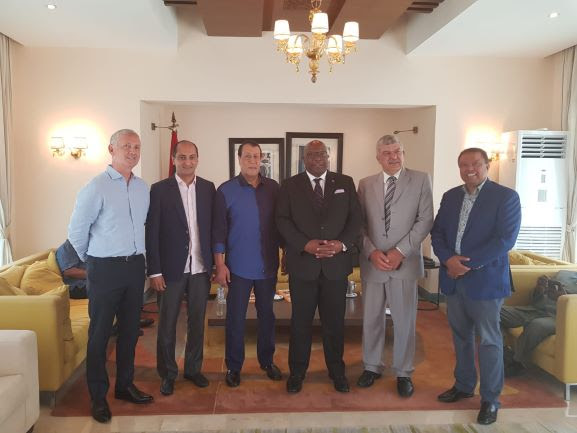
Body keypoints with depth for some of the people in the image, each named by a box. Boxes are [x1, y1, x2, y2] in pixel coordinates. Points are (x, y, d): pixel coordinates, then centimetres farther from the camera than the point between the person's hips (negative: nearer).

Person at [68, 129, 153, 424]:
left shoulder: (143, 188, 6)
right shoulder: (96, 187, -11)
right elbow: (76, 230, -5)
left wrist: (136, 256, 15)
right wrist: (91, 260, 5)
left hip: (135, 267, 6)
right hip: (105, 269, -5)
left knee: (130, 330, 15)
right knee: (100, 333, 6)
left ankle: (124, 385, 32)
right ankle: (98, 396, 20)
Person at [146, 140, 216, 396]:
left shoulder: (208, 188, 4)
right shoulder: (159, 190, -4)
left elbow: (213, 227, 6)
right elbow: (151, 233, -6)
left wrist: (215, 262, 3)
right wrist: (154, 271, -9)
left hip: (200, 268, 3)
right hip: (171, 269, -2)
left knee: (197, 322, 14)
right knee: (167, 325, 9)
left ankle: (193, 368, 31)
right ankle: (167, 373, 27)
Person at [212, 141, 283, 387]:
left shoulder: (273, 188, 2)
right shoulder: (226, 190, -5)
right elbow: (219, 230, -5)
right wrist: (220, 265, -9)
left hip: (268, 265, 3)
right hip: (239, 267, -2)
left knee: (267, 315, 15)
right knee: (235, 318, 8)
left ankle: (267, 361, 33)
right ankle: (234, 366, 25)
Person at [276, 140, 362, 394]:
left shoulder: (345, 183, 9)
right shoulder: (290, 186, 6)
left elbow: (355, 218, 4)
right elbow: (282, 220, -3)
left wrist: (342, 244, -12)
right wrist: (305, 244, -15)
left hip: (336, 264, 1)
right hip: (302, 264, -1)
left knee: (334, 321, 10)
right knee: (301, 321, 8)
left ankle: (337, 372, 27)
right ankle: (297, 372, 24)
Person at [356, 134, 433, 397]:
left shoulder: (421, 180, 1)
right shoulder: (365, 184, 7)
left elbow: (425, 220, -5)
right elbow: (359, 224, 5)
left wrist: (400, 251, -12)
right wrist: (372, 252, -10)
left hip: (405, 262, -2)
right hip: (372, 262, 2)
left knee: (404, 321, 7)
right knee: (371, 319, 12)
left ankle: (403, 372, 25)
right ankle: (372, 366, 30)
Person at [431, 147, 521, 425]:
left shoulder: (506, 196, -6)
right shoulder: (450, 196, 11)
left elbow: (505, 239, -15)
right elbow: (437, 232, 7)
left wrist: (468, 263, -18)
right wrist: (448, 259, -12)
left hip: (485, 279, -5)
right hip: (453, 279, 5)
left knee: (489, 340, 5)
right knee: (461, 336, 17)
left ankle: (490, 399, 20)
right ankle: (464, 385, 34)